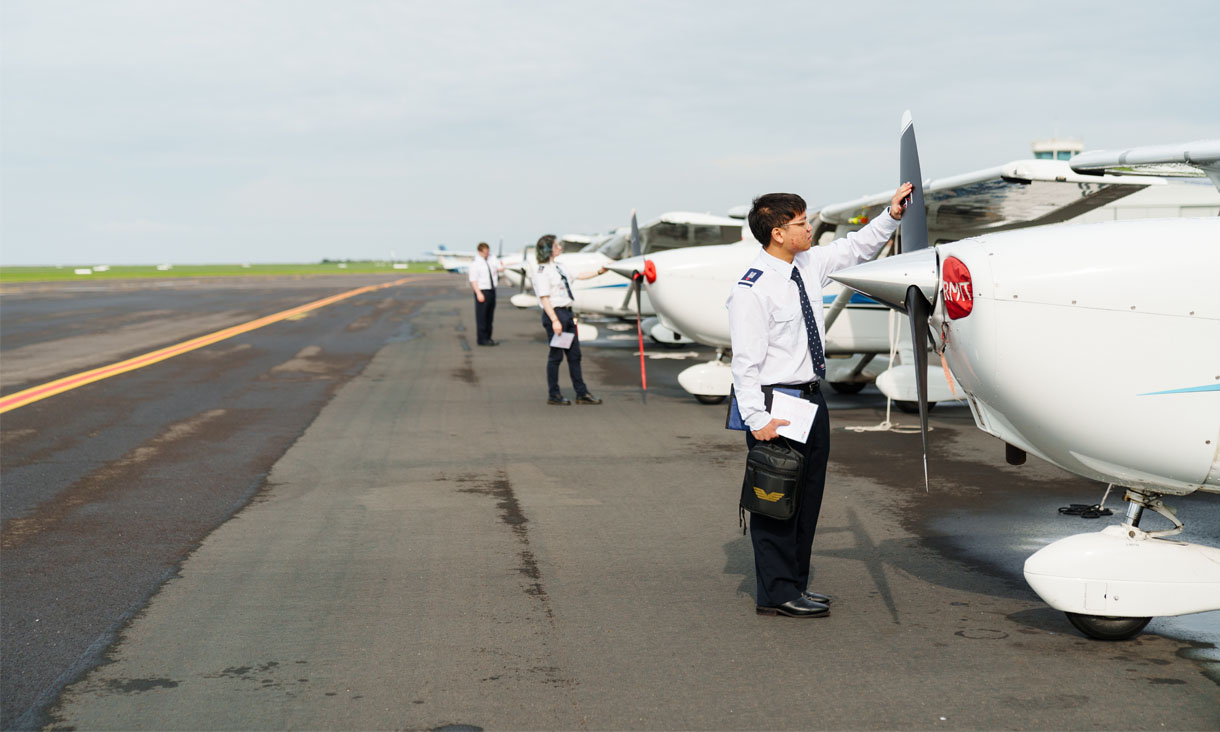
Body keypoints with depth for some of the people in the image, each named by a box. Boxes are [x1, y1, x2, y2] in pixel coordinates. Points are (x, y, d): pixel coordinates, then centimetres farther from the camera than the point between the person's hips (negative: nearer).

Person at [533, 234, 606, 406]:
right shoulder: (543, 271, -13)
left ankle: (582, 393, 17)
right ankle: (553, 395, 11)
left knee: (574, 354, 11)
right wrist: (554, 320, -23)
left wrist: (599, 272, 26)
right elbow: (544, 298, -18)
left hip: (567, 313, 9)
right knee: (556, 355, -1)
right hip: (554, 313, -9)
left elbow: (578, 275, 28)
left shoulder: (559, 268, 13)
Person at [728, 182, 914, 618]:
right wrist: (757, 419, -23)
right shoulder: (752, 290, -18)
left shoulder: (809, 265, 6)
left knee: (808, 496, 16)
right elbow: (746, 363, -19)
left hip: (812, 399, 9)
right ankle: (775, 594, 10)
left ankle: (794, 585, 28)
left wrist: (892, 215, 11)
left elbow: (855, 248, 23)